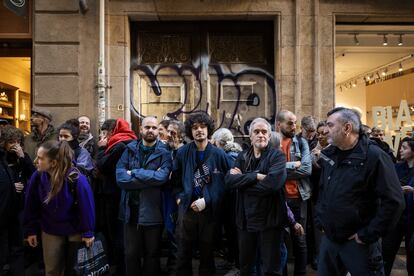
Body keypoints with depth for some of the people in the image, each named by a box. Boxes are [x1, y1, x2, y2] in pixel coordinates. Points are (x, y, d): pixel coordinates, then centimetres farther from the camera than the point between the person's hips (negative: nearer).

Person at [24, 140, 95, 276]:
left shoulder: (77, 179, -28)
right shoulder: (37, 177, -16)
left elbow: (86, 206, -18)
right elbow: (31, 206, -2)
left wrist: (88, 232, -12)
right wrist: (31, 230, 3)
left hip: (75, 231, -3)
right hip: (50, 232, 3)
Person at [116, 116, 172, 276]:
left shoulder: (164, 153, -2)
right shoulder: (130, 150, 4)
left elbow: (162, 177, -20)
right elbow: (120, 177, -9)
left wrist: (134, 173, -13)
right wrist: (150, 178, -16)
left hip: (153, 212, -2)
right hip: (131, 210, 2)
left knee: (152, 255, 15)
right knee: (131, 255, 14)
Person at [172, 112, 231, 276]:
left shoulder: (218, 154, -4)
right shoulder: (182, 153, 1)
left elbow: (225, 183, -5)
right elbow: (175, 179, 9)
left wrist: (207, 200, -11)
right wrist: (180, 198, -3)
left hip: (209, 210, -1)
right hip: (187, 208, 1)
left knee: (207, 253, 15)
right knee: (183, 254, 13)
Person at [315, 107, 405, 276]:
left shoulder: (374, 156, -15)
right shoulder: (328, 154, 7)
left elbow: (394, 201, -18)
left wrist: (368, 235, -16)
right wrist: (320, 220, 10)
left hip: (358, 242, -6)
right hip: (329, 238, 6)